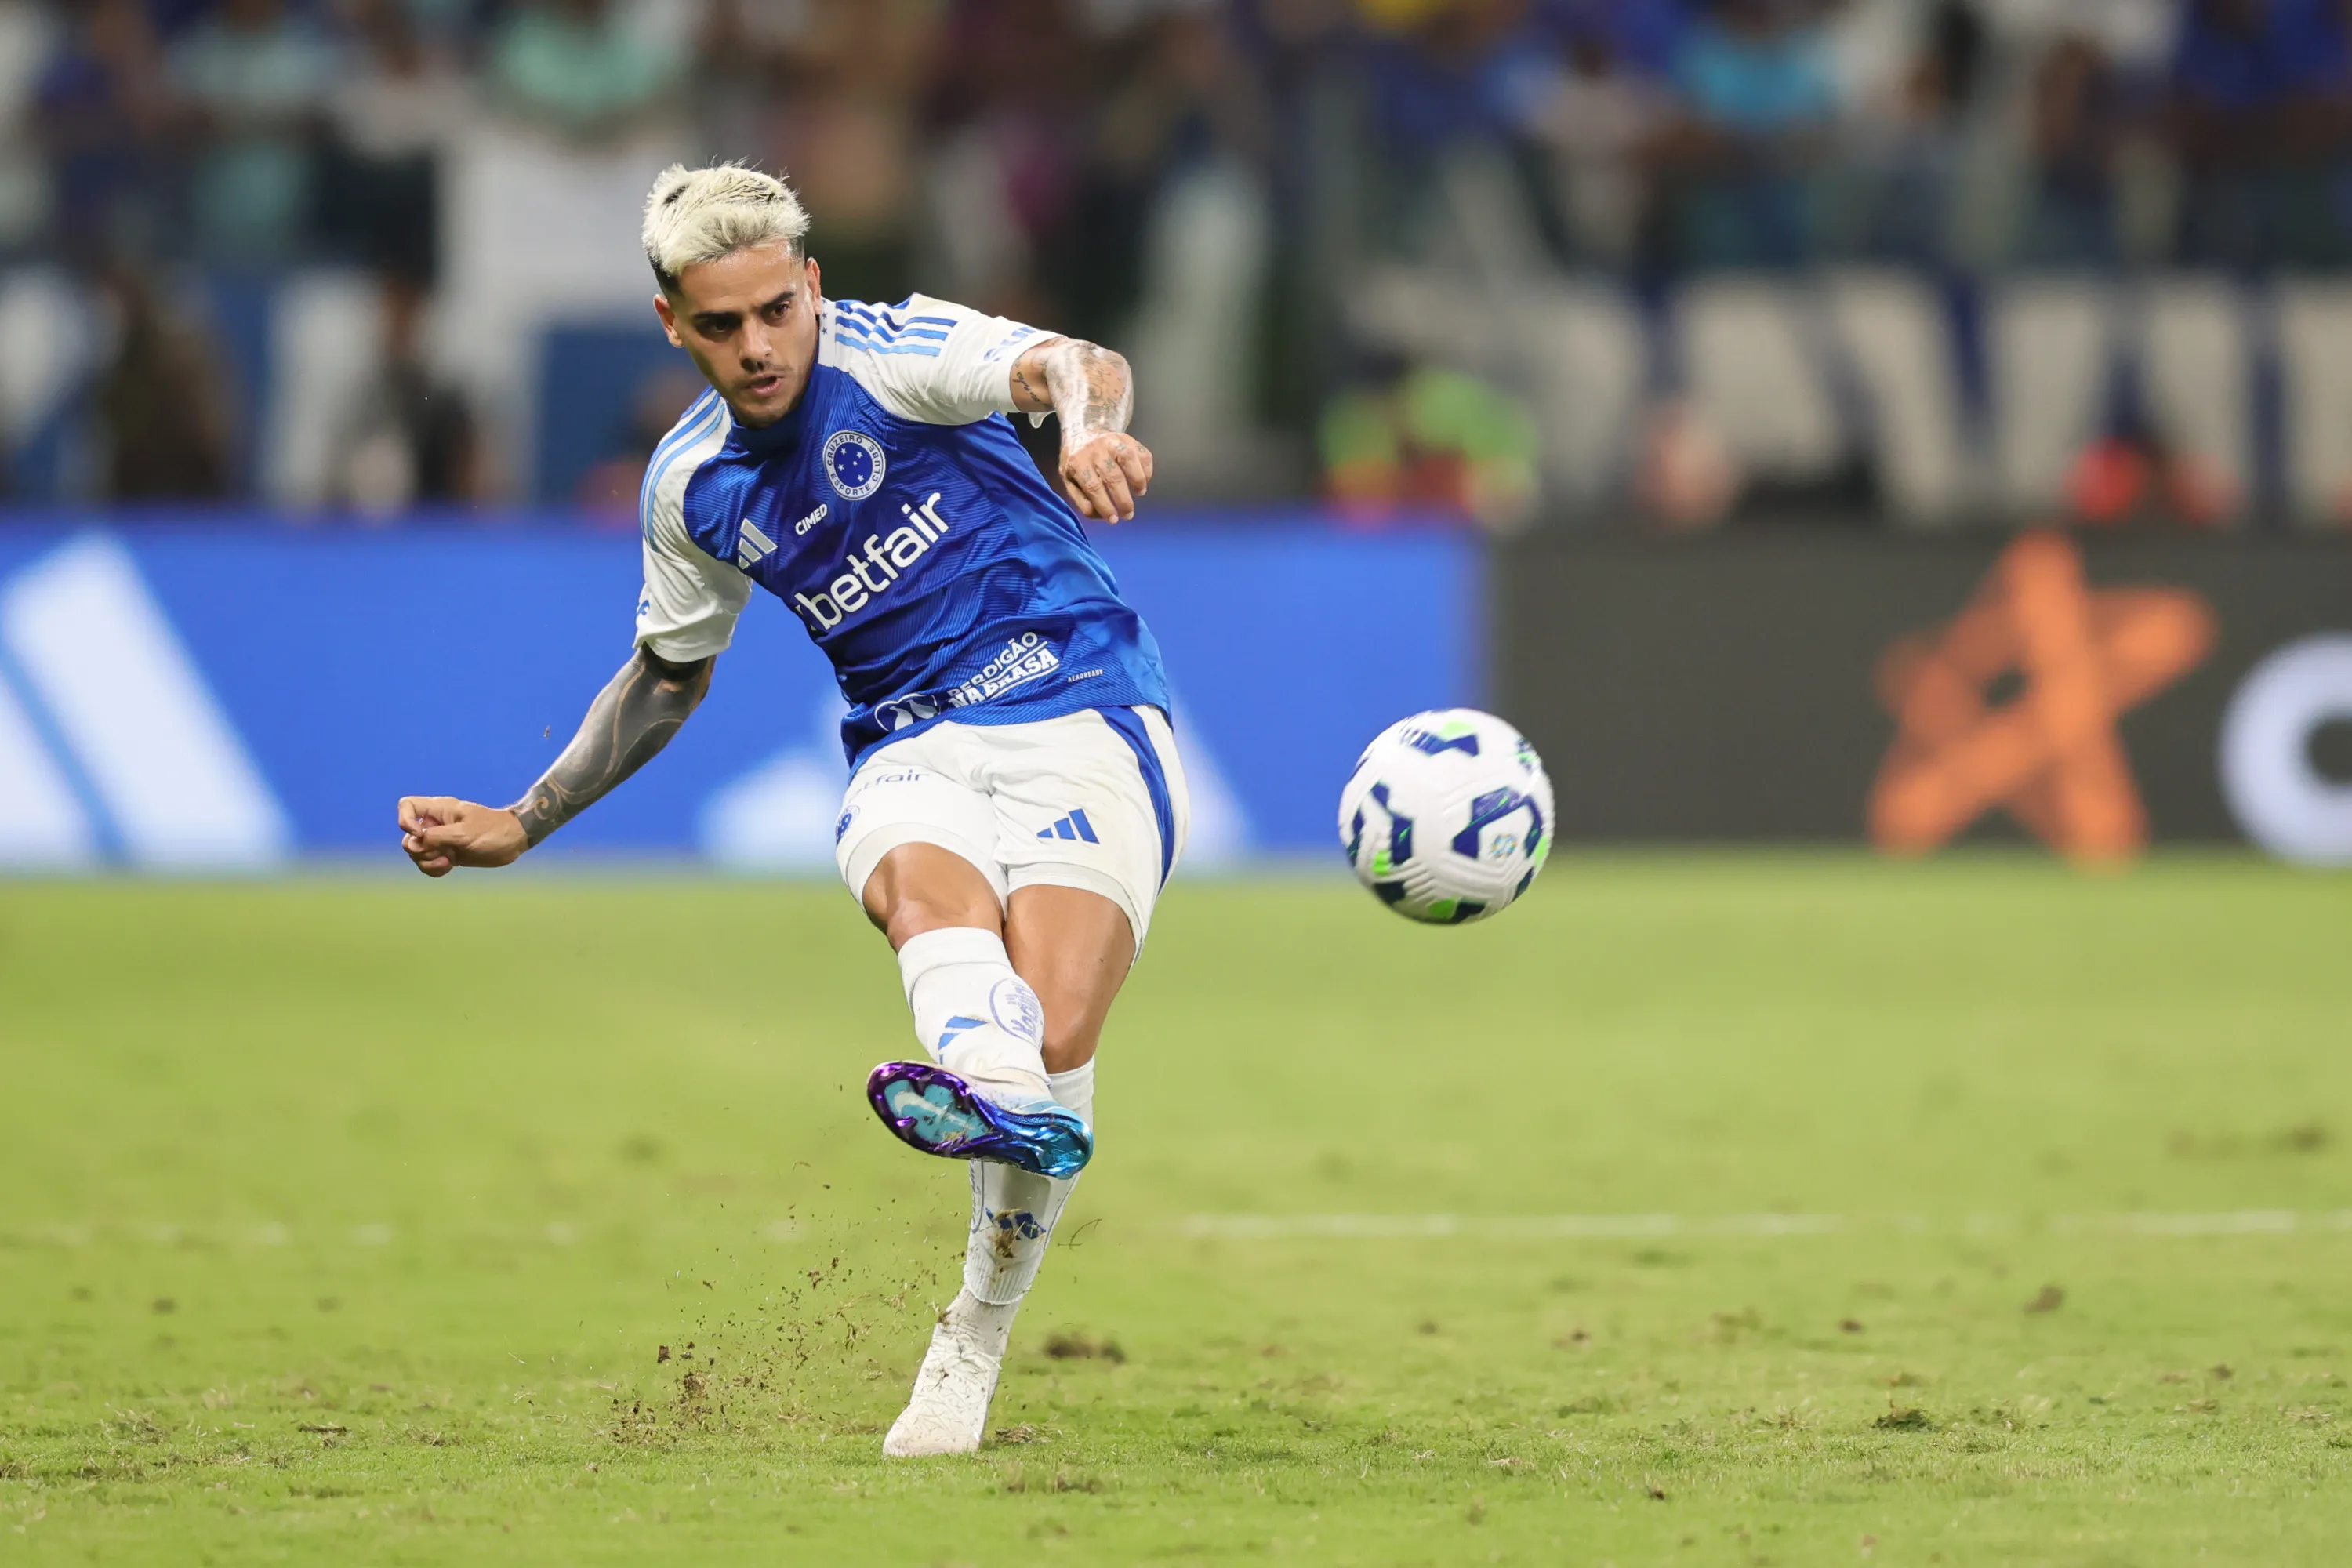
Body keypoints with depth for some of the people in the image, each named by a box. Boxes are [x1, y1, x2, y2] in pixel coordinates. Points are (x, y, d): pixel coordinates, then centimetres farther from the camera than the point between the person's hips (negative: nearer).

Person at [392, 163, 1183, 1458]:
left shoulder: (890, 353, -6)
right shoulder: (689, 489, 10)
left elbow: (1071, 366, -26)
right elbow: (670, 678, 28)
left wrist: (1090, 424, -51)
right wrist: (524, 824, 28)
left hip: (1081, 724, -3)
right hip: (909, 755, 3)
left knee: (1052, 1043, -24)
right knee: (930, 882, -36)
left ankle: (966, 1362, -8)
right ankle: (992, 1089, -70)